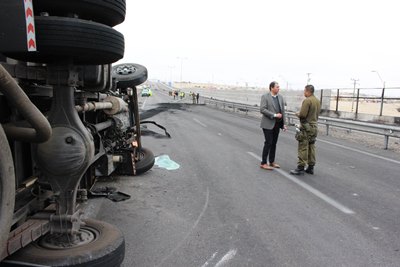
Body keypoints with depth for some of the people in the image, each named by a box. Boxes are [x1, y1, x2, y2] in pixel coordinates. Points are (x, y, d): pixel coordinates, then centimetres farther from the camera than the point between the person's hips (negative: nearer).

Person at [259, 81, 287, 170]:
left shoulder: (280, 97, 9)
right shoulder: (265, 96, -8)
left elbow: (283, 111, 11)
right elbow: (262, 109, -17)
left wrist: (284, 123, 6)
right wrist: (274, 115, -19)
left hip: (277, 124, 6)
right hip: (268, 124, -6)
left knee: (274, 143, 11)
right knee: (268, 143, -5)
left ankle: (272, 162, 22)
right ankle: (263, 163, 3)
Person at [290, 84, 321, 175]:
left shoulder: (307, 101, -16)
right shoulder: (317, 101, 12)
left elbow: (302, 115, -21)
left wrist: (298, 114, 0)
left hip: (306, 127, -9)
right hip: (314, 126, 9)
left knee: (303, 148, -5)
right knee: (311, 147, 13)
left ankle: (300, 168, -3)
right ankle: (311, 167, 18)